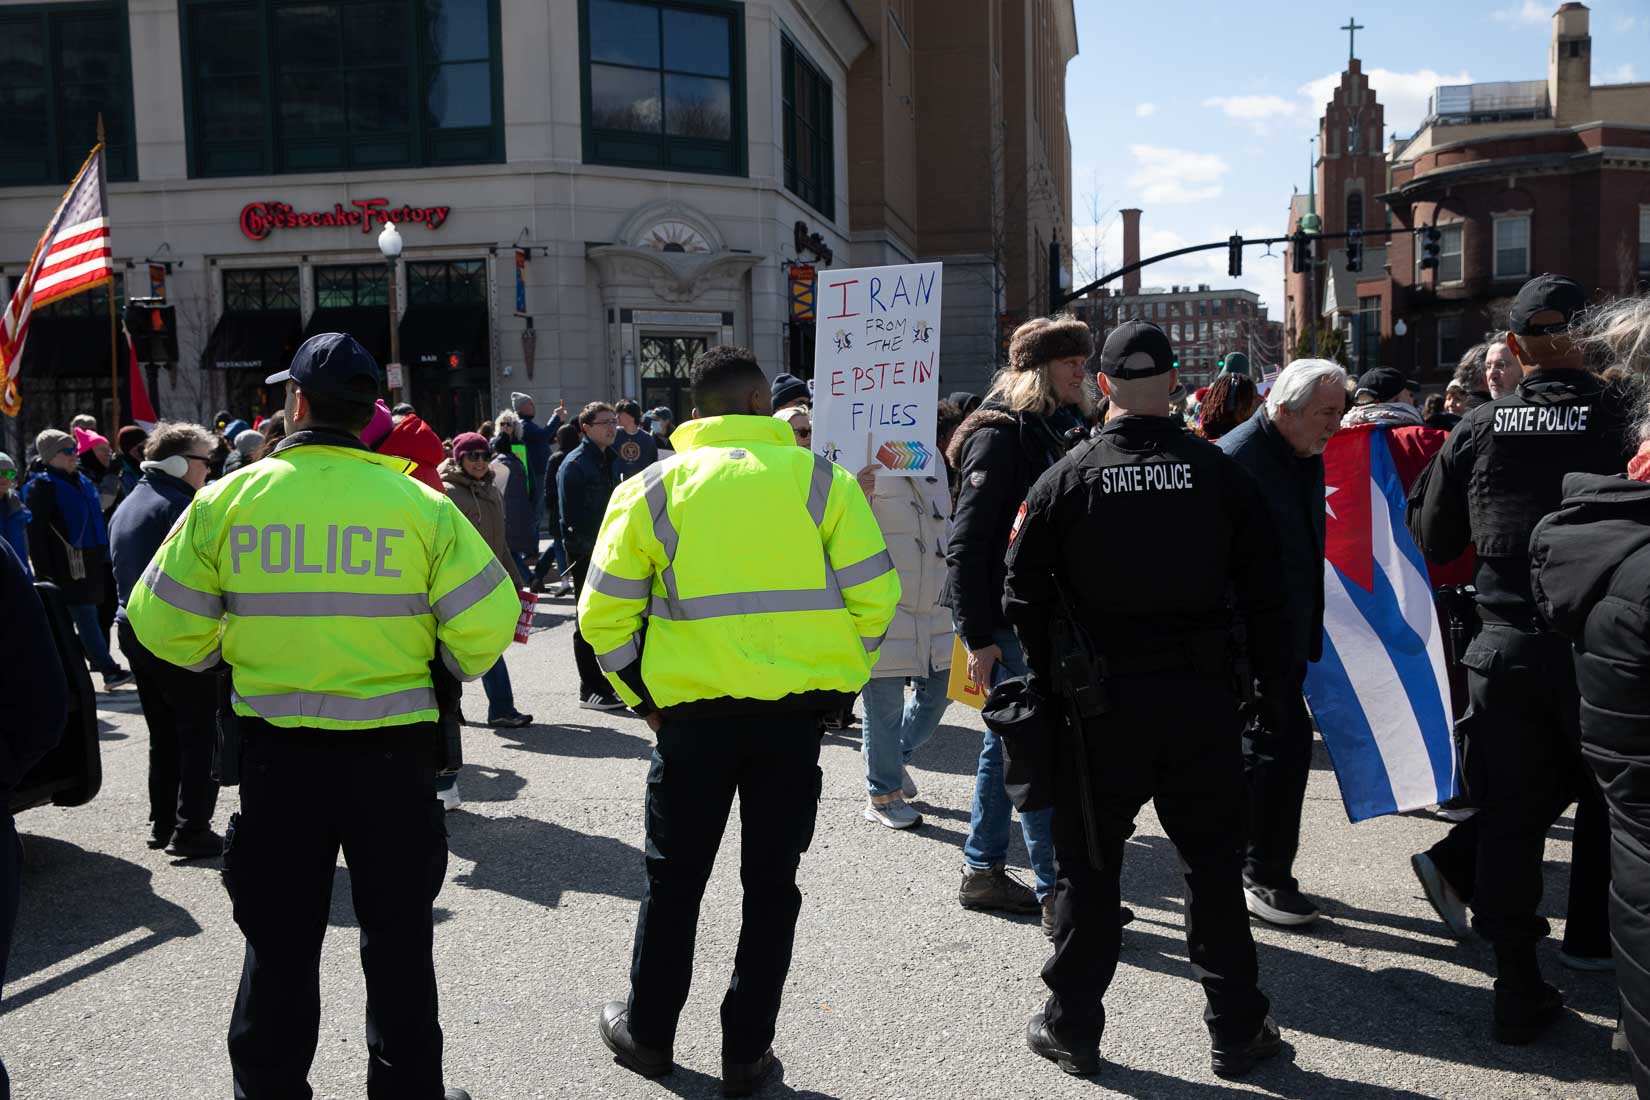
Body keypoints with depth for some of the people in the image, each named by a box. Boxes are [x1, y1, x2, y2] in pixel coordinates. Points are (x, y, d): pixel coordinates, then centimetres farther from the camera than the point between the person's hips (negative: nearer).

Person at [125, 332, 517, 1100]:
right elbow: (489, 621, -11)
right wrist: (455, 669, 9)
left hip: (276, 748, 1)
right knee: (398, 936, 15)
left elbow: (165, 625, -3)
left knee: (280, 940, 17)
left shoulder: (229, 499, -7)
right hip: (392, 748, 0)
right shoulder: (419, 504, -9)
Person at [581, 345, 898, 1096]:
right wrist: (838, 678, 9)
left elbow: (604, 616, -1)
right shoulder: (818, 478, -2)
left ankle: (647, 1033, 31)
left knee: (674, 878, 17)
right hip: (797, 711, 0)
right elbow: (873, 595, -3)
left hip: (694, 711, 0)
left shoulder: (652, 488, 0)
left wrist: (643, 696, 10)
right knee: (771, 881, 13)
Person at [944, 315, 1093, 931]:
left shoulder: (1059, 430, 14)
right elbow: (966, 543, -17)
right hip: (1006, 621, -9)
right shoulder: (1002, 435, -13)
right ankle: (1057, 895, -2)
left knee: (1007, 744, 14)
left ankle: (982, 873, 25)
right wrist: (978, 636, -19)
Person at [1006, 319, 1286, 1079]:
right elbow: (1263, 589, 0)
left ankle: (1072, 1028, 20)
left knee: (1089, 867, 10)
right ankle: (1237, 1030, 23)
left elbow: (1024, 594, -3)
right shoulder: (1220, 473, -3)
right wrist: (1268, 676, 10)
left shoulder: (1066, 479, -5)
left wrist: (1051, 680, 9)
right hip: (1204, 696, 1)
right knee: (1214, 864, 14)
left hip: (1101, 701, -1)